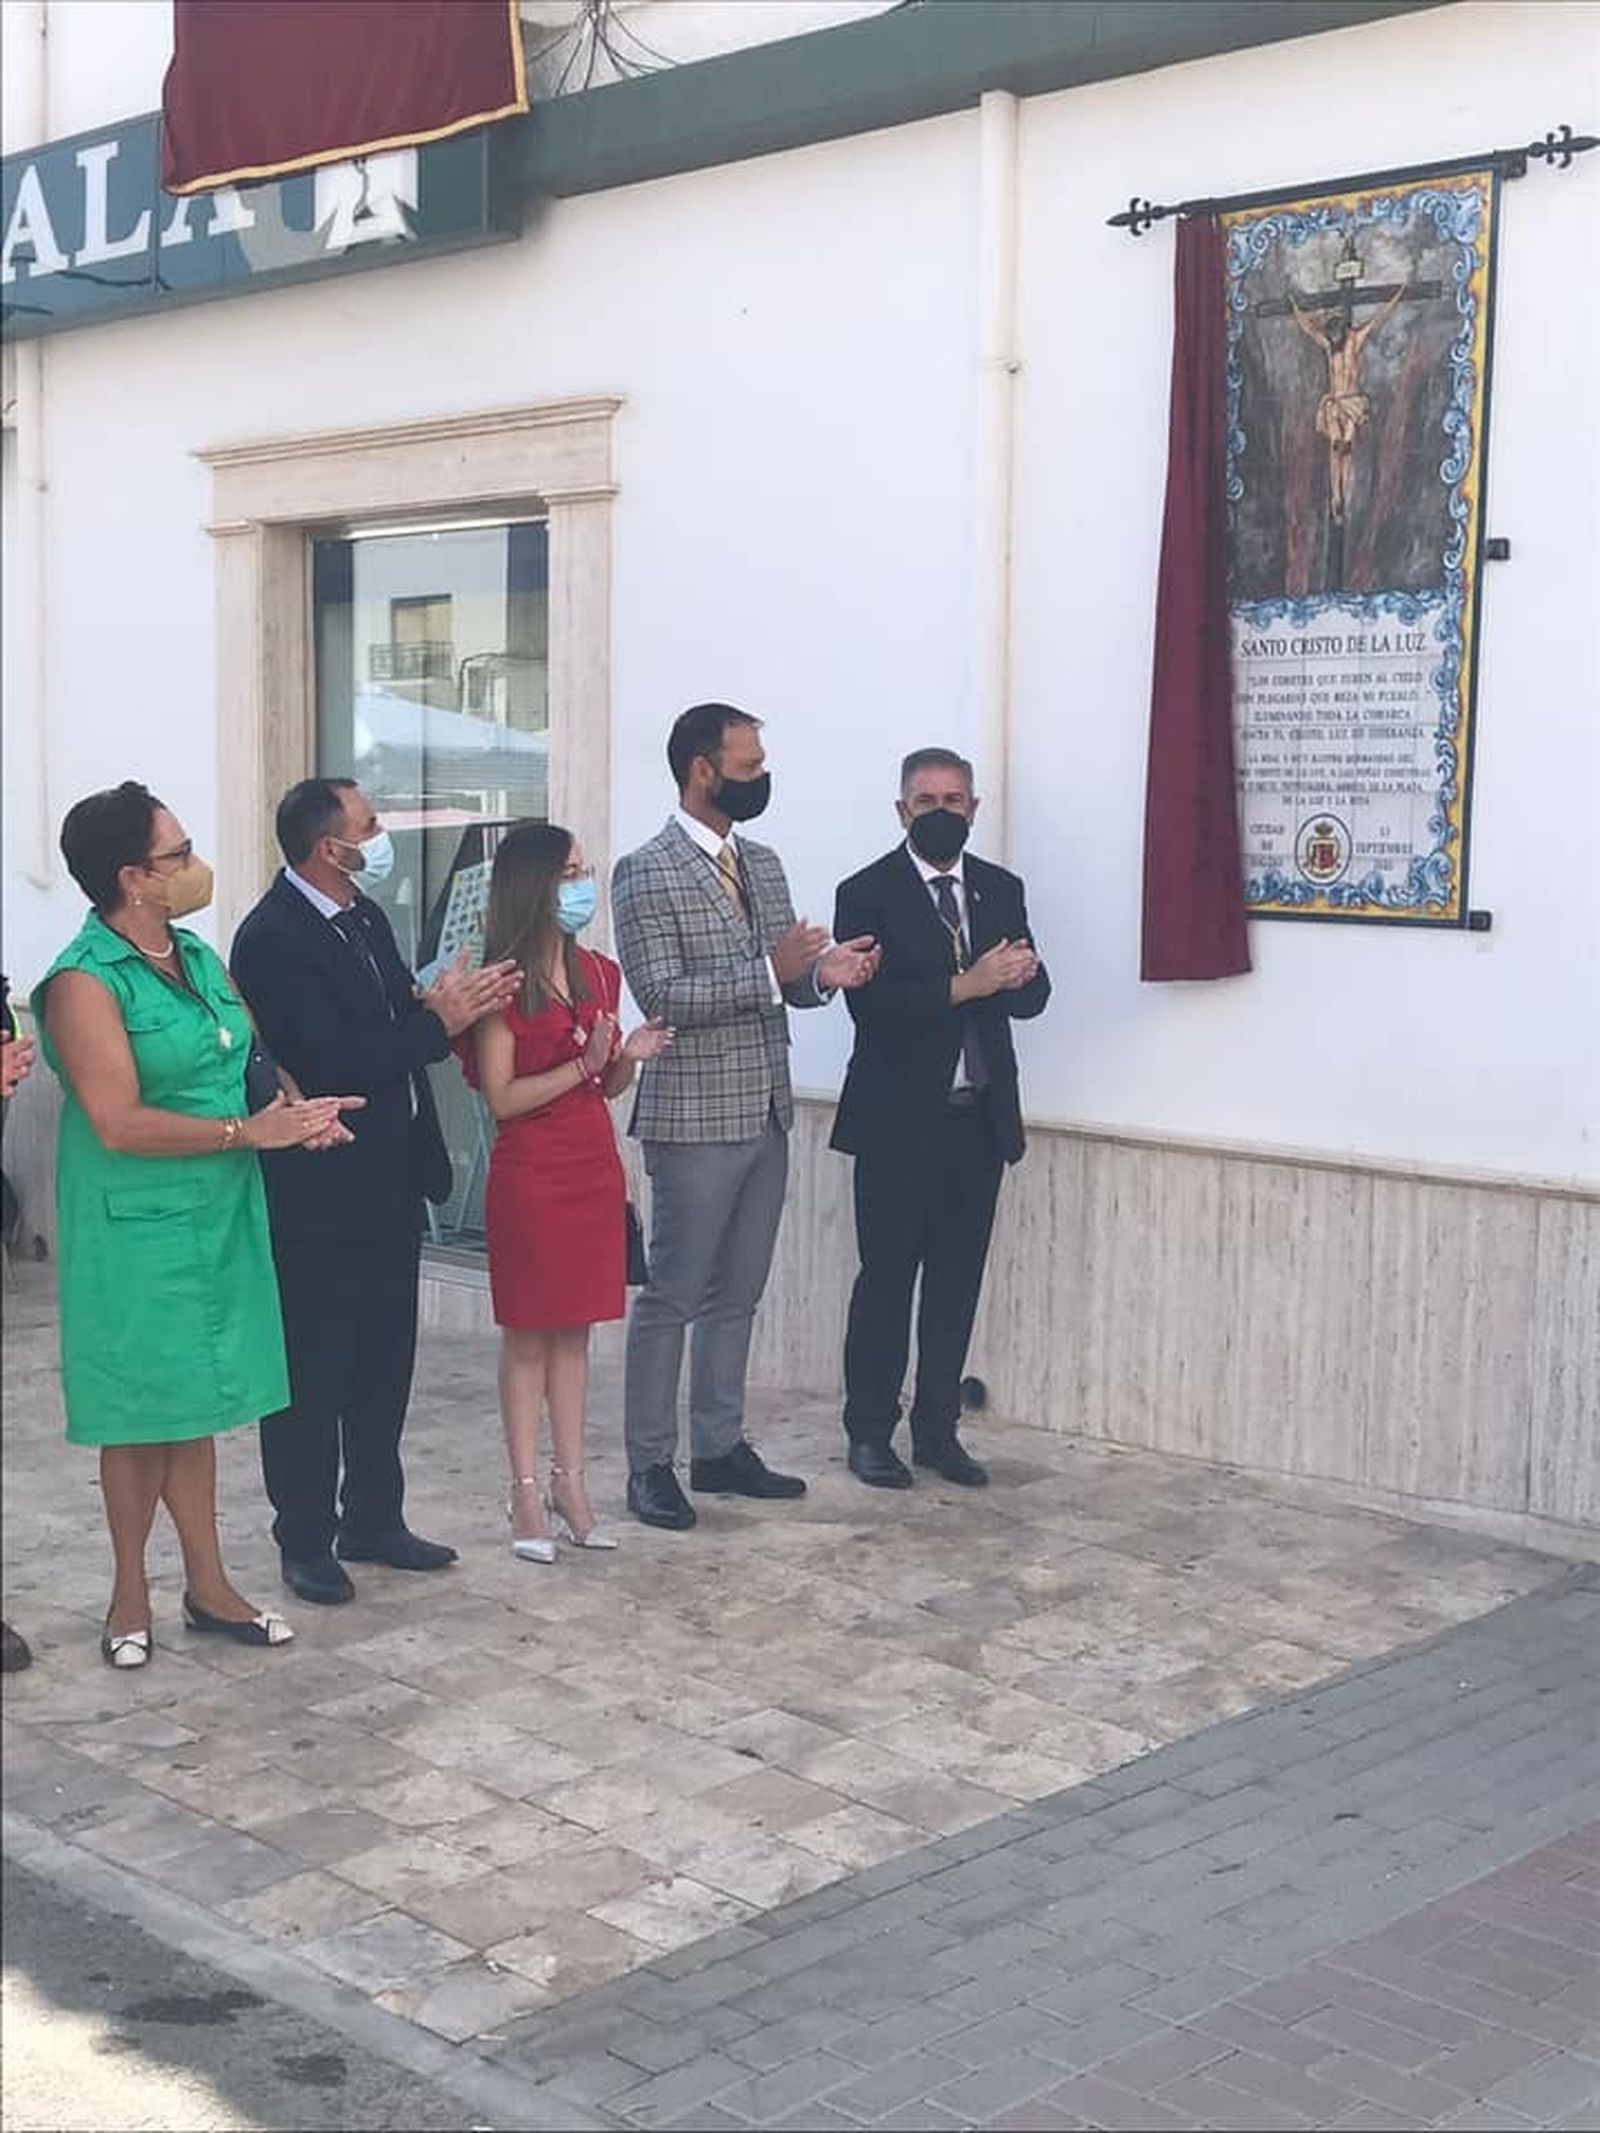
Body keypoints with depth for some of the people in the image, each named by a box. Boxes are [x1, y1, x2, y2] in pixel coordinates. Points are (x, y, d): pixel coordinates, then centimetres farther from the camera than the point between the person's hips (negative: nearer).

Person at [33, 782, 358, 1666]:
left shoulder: (198, 958, 9)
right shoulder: (86, 982, -15)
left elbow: (241, 1063, 18)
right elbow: (119, 1124, -21)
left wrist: (293, 1112, -3)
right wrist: (250, 1132, -19)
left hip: (217, 1214, 7)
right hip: (136, 1227, -7)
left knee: (194, 1402, 13)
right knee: (143, 1408, 4)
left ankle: (207, 1584, 22)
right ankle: (131, 1596, 19)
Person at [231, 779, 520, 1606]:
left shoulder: (364, 917, 10)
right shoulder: (272, 938, -18)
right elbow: (331, 1061, -25)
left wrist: (452, 1004, -9)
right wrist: (439, 1022, -21)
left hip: (387, 1182, 9)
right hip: (318, 1195, -9)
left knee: (384, 1361, 16)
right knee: (312, 1372, 3)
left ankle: (373, 1519, 29)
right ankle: (305, 1539, 15)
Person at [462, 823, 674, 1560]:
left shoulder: (598, 973, 8)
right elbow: (501, 1098, -14)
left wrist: (629, 1057, -5)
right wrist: (583, 1062, -20)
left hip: (595, 1167, 6)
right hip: (530, 1174, -6)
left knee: (575, 1330, 11)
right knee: (527, 1334, 2)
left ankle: (569, 1484, 17)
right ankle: (527, 1492, 8)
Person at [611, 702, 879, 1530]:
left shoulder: (762, 862, 12)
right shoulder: (646, 872, -11)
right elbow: (662, 996, -19)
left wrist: (821, 973, -8)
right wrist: (769, 971, -25)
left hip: (766, 1113, 7)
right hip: (695, 1119, -7)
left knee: (737, 1295, 14)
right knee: (672, 1296, 0)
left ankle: (720, 1448, 24)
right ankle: (649, 1464, 9)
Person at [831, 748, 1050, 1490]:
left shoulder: (1002, 890, 10)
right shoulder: (867, 894, -6)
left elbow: (1031, 995, 5)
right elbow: (870, 1004, -17)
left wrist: (1019, 976, -18)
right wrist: (965, 986, -26)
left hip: (980, 1116, 5)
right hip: (899, 1120, -5)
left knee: (957, 1279, 10)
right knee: (886, 1277, 3)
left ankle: (938, 1429, 20)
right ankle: (870, 1432, 14)